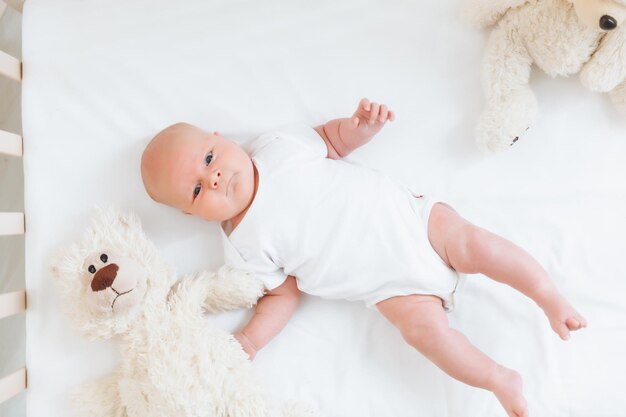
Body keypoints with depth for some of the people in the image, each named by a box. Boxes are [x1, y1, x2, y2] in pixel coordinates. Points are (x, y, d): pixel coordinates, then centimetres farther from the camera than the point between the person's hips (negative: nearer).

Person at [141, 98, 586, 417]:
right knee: (424, 326, -18)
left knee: (474, 242, -10)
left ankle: (552, 297, 14)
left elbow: (331, 140, 12)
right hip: (392, 283, -1)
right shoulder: (244, 247, -6)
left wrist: (360, 126, -8)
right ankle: (502, 381, 5)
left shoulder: (276, 144, -3)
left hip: (409, 215, 2)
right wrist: (249, 340, -13)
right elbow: (284, 295, 0)